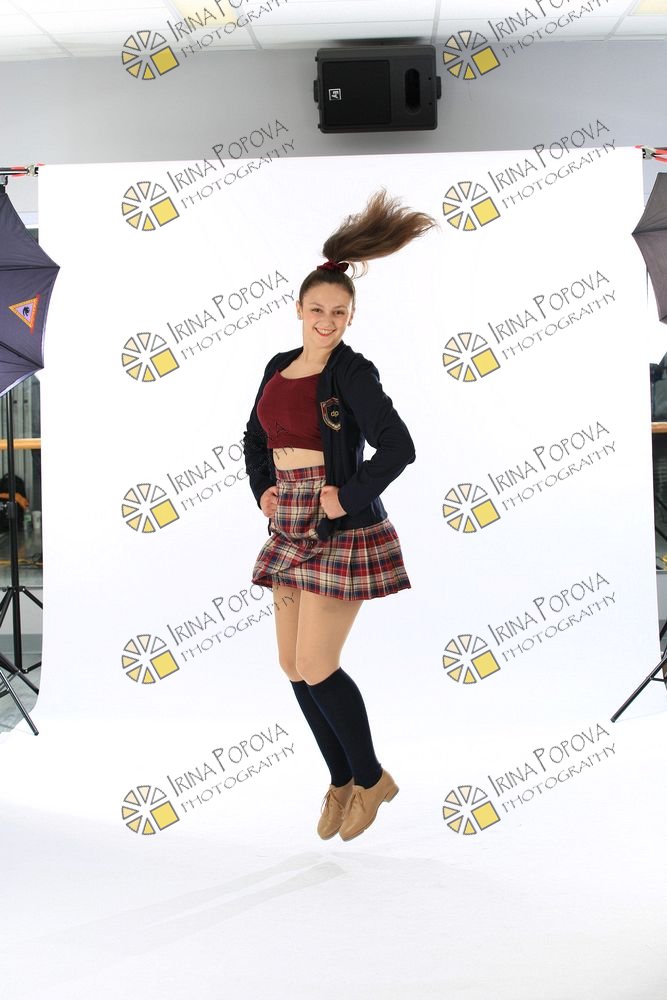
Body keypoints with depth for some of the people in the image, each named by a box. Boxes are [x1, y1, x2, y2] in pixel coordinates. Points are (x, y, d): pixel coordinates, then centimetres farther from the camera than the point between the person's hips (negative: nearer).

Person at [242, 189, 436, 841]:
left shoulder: (352, 372, -11)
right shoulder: (280, 366, 11)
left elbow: (398, 447, -19)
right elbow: (254, 437, 24)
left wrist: (349, 496, -17)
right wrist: (262, 488, 10)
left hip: (340, 527, -8)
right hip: (289, 523, 8)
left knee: (315, 667, -7)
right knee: (293, 665, 9)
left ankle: (370, 779, 16)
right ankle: (342, 780, 26)